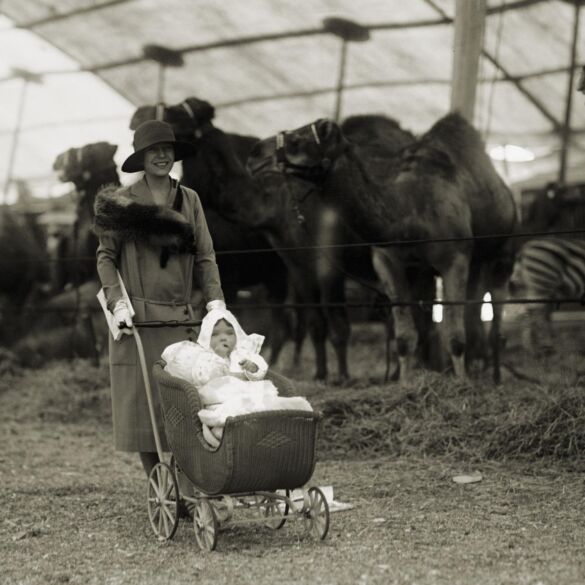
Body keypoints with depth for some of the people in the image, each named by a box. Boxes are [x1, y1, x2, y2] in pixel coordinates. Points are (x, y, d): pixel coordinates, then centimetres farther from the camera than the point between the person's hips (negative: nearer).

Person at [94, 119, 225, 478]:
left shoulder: (189, 200, 12)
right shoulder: (122, 201, 4)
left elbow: (205, 257, 9)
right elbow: (106, 256, 2)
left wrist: (215, 299, -5)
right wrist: (118, 303, -11)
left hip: (180, 317, 2)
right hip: (137, 315, -2)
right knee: (141, 404, -1)